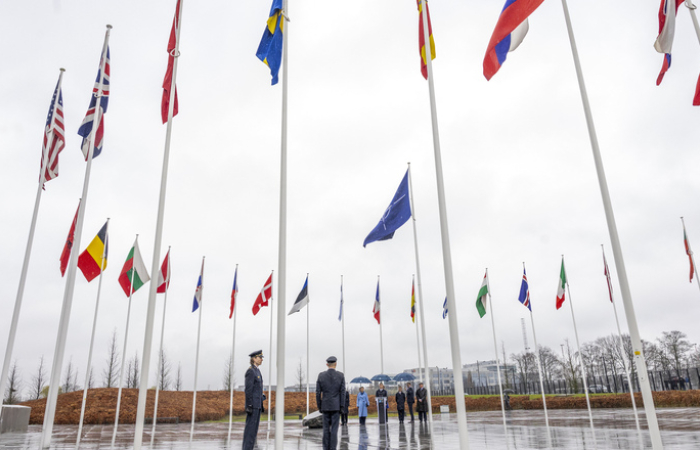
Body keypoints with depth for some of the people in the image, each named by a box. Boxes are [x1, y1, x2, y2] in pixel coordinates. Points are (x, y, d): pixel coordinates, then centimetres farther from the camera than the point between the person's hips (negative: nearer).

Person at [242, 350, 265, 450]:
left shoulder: (257, 371, 17)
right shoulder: (250, 371, -14)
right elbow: (248, 390, -18)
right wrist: (249, 406, -21)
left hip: (257, 404, 10)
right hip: (253, 404, -10)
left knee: (254, 428, 10)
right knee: (250, 428, -7)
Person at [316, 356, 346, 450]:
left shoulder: (321, 375, -3)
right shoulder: (341, 375, -5)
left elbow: (318, 393, -2)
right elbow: (342, 392, -7)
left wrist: (319, 407, 7)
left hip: (325, 406, 1)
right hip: (336, 406, -1)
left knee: (326, 428, 10)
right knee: (334, 428, 1)